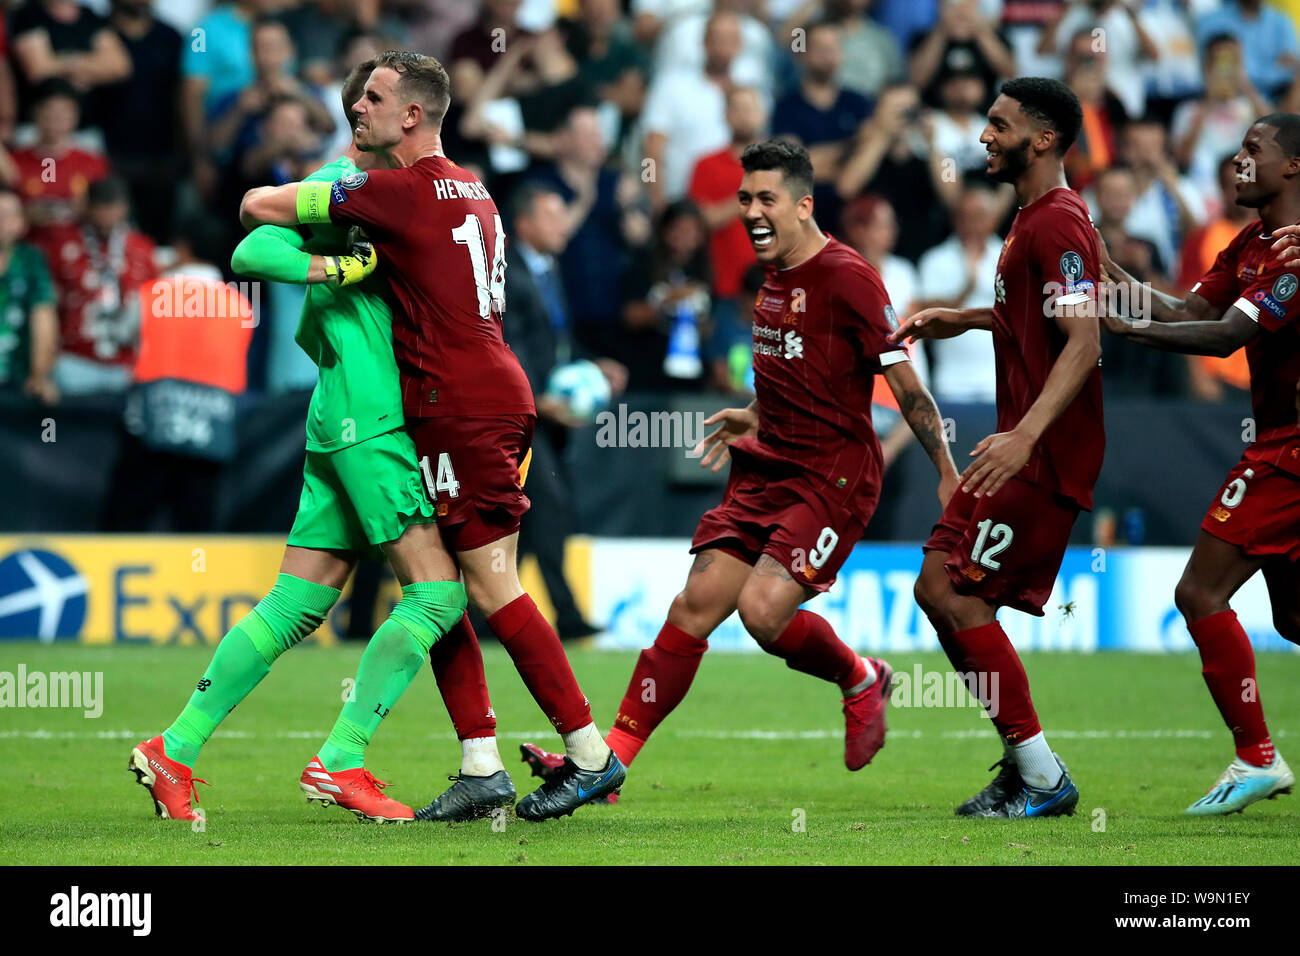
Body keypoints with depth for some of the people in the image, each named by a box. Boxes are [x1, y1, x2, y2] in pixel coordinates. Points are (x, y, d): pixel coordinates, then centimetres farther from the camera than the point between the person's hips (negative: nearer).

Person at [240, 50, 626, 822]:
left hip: (464, 404, -9)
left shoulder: (402, 190, -12)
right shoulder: (468, 190, 16)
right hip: (492, 395, 9)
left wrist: (272, 196, 16)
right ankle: (482, 765, 7)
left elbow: (260, 207, -8)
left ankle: (591, 753, -5)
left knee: (491, 585, -7)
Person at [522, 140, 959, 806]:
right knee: (695, 605, -2)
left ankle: (861, 681, 8)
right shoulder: (774, 278, 12)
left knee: (763, 610, -22)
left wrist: (948, 473, -14)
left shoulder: (848, 278, -13)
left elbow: (907, 387, -12)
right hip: (768, 471, 7)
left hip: (833, 479, -7)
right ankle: (611, 758, -4)